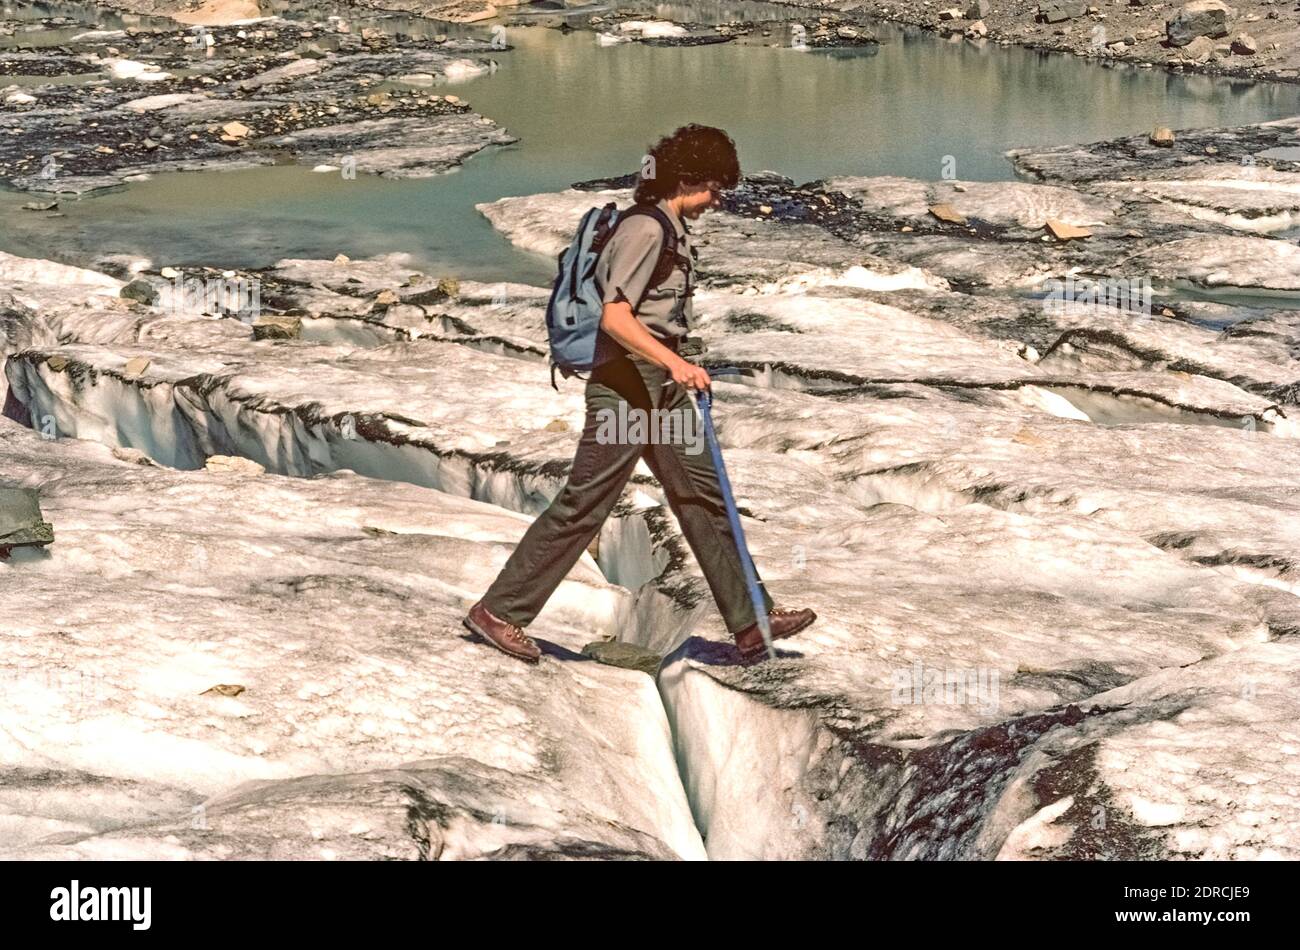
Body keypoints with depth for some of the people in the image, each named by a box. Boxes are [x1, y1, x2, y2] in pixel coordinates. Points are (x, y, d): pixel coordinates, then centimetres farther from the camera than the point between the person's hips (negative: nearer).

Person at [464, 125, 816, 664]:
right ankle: (499, 611, 4)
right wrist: (674, 362, -32)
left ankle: (751, 623, 16)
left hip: (661, 390, 10)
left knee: (704, 496, 10)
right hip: (626, 386, -10)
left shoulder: (672, 230, 15)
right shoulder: (644, 229, -16)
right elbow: (615, 318, -25)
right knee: (582, 507, -6)